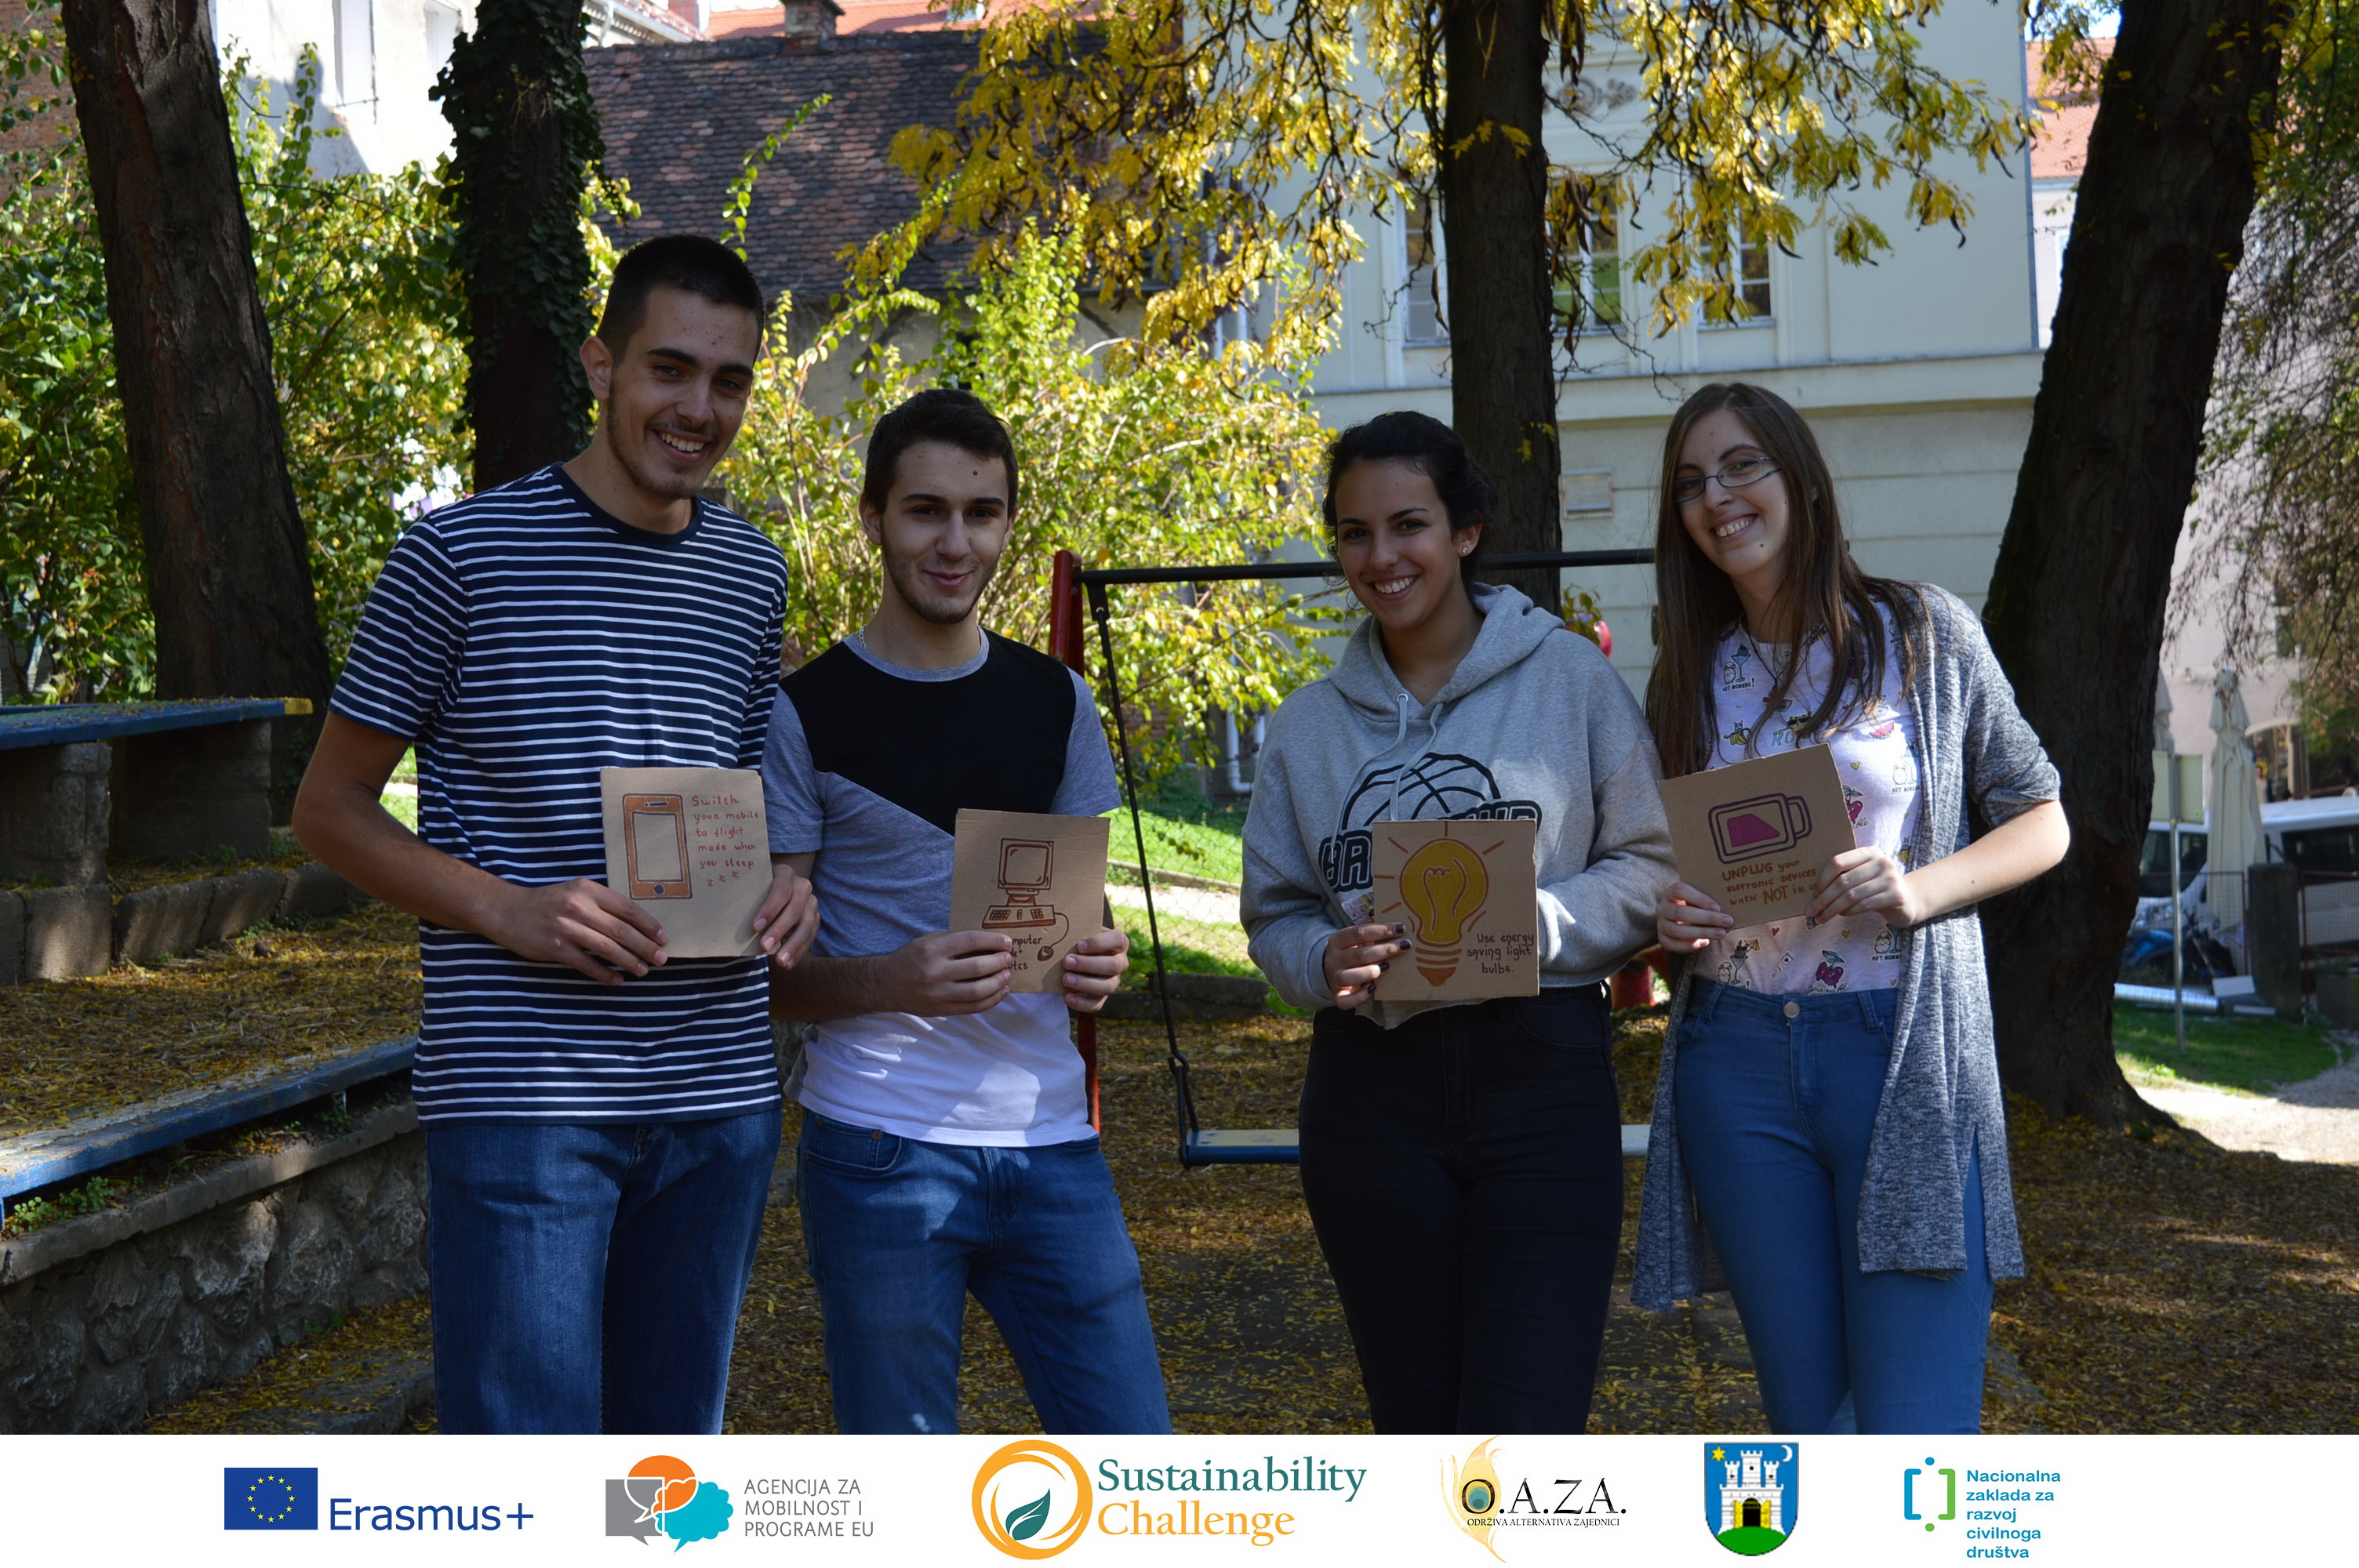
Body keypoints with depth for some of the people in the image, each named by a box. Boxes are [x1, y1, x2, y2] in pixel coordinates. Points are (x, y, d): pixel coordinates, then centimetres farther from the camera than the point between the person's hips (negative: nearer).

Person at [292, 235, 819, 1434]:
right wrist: (509, 909, -15)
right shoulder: (464, 554, -4)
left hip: (719, 1098, 6)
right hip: (520, 1098, -5)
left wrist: (785, 886, 1)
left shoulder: (751, 576, 12)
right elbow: (330, 807, -1)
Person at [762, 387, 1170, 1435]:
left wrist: (1099, 963, -3)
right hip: (880, 1151, -4)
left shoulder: (1056, 703, 12)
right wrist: (893, 981, -21)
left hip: (1049, 1141, 4)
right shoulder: (805, 715, -1)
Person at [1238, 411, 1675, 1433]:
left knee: (1524, 1436, -12)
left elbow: (1650, 866, 0)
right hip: (1372, 1092, 3)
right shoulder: (1309, 725, 11)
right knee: (1419, 1430, 10)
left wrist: (1529, 923, -16)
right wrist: (1327, 961, -9)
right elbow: (1275, 914, 13)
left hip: (1542, 1080, -3)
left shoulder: (1570, 679, 1)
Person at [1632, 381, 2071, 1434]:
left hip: (1906, 1051, -4)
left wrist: (1917, 891, -13)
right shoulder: (1689, 678, 13)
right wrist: (1664, 921, -3)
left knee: (1916, 1437, -13)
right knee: (1810, 1422, 8)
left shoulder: (1921, 633, 2)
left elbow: (2039, 822, 5)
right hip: (1737, 1061, 4)